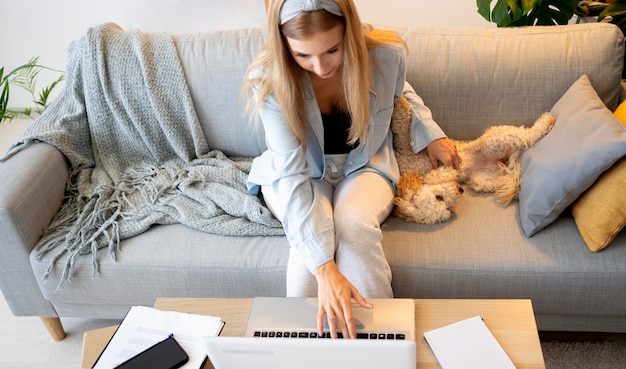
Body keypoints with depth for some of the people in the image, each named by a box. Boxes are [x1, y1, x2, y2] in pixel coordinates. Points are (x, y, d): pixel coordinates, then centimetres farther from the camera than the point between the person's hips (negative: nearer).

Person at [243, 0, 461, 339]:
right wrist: (325, 269, -44)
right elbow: (292, 176, -34)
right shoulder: (270, 81, -27)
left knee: (355, 224, -33)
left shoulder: (385, 54, -19)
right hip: (300, 175, -1)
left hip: (364, 167, 1)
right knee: (314, 234, -33)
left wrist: (431, 134, -5)